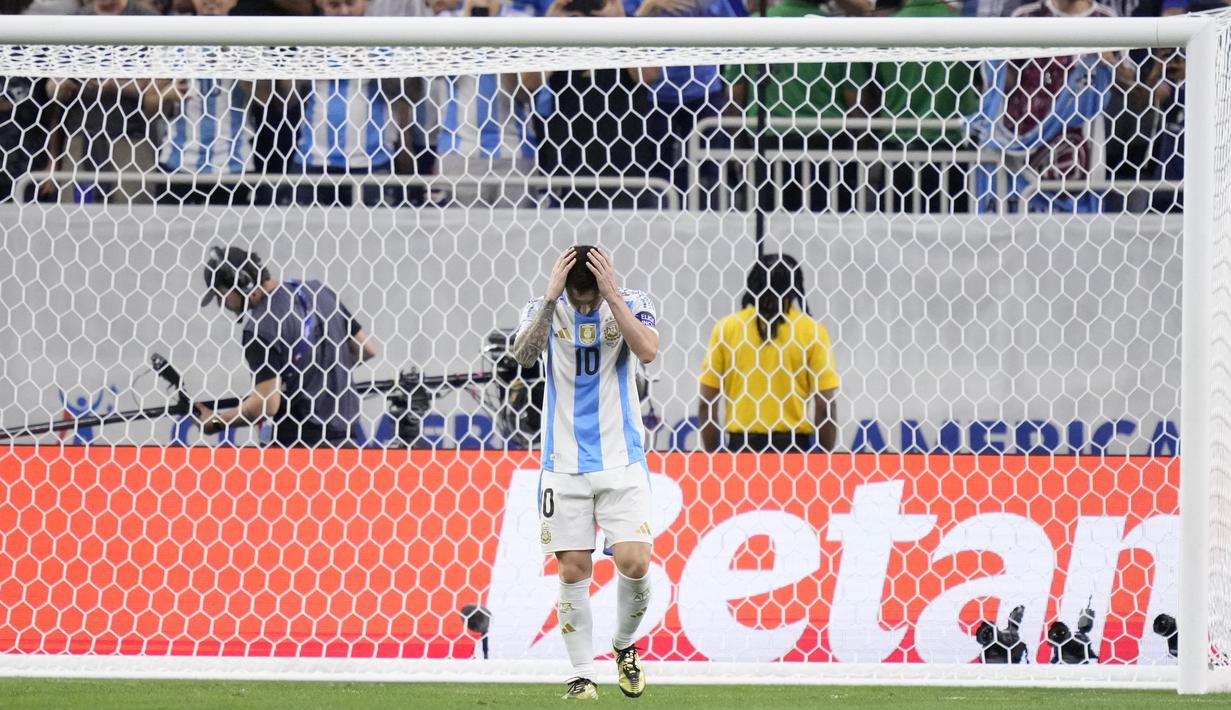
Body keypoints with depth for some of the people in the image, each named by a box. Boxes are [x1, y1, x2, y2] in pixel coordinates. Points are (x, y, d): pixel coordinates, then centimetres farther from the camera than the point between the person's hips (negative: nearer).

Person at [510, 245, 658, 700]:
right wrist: (552, 298, -26)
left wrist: (612, 295, -24)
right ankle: (582, 675, 8)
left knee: (634, 563, -11)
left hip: (621, 462, 0)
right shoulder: (545, 309, -2)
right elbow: (524, 355, -20)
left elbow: (647, 351, -22)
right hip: (565, 465, 0)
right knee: (573, 570, -2)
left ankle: (625, 646, 17)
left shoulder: (631, 305, -3)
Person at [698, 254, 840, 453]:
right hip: (793, 449, -1)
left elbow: (706, 405, 3)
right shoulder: (810, 329, 0)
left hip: (742, 444, 1)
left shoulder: (727, 327, 4)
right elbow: (825, 405, -2)